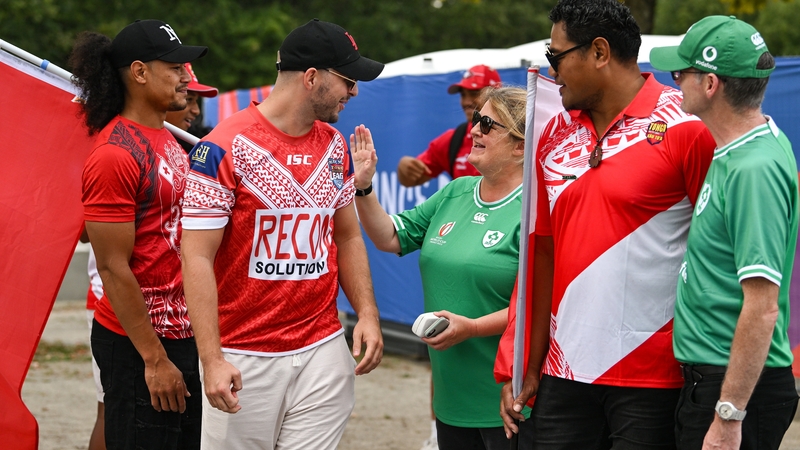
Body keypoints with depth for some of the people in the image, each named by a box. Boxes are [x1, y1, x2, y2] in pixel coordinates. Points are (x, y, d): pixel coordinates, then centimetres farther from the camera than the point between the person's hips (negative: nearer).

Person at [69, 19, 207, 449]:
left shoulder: (168, 140, 11)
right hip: (138, 347, -9)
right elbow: (113, 269, -18)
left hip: (181, 333, 9)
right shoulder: (115, 155, -17)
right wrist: (154, 358, -18)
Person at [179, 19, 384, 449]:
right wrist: (212, 360, -19)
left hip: (323, 349, 5)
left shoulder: (335, 146, 10)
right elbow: (198, 258, -13)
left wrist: (366, 313, 3)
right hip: (244, 359, -5)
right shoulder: (224, 148, -11)